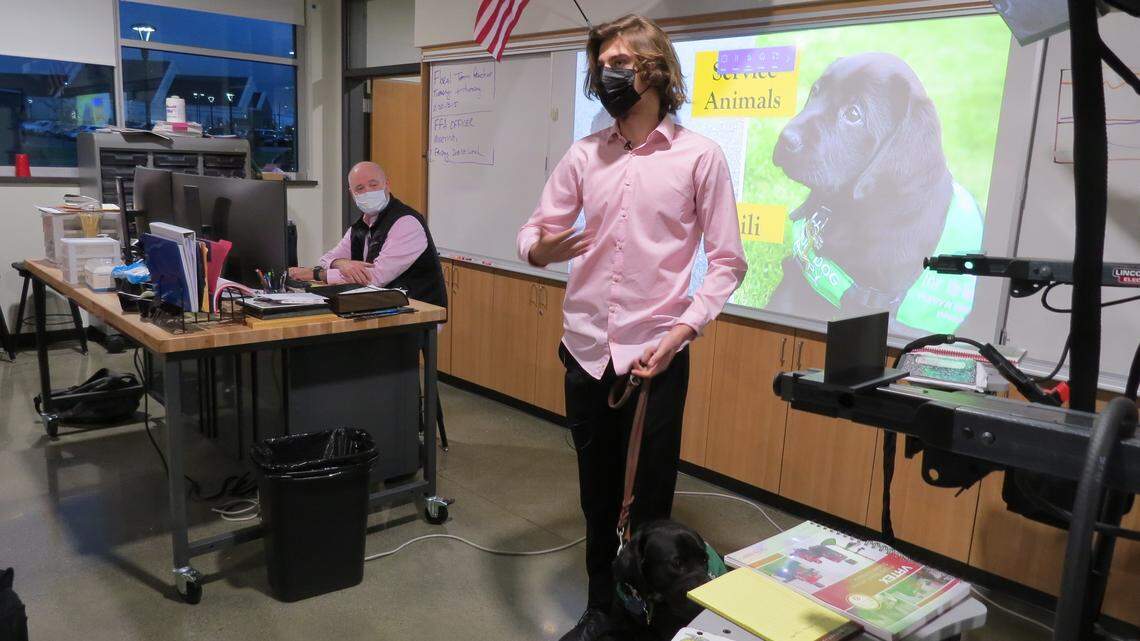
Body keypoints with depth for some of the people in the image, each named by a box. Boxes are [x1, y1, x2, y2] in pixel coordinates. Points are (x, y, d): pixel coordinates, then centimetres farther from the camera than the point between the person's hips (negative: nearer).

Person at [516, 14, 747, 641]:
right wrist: (540, 248, -17)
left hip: (655, 356, -3)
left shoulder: (700, 157, -4)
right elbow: (534, 230, 8)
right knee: (597, 494, 15)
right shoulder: (583, 154, 7)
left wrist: (679, 333, -15)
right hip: (585, 352, 4)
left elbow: (727, 261, -4)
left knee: (649, 501, 8)